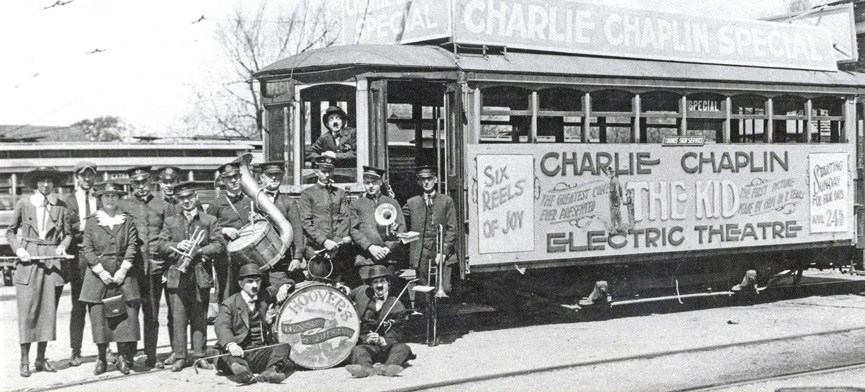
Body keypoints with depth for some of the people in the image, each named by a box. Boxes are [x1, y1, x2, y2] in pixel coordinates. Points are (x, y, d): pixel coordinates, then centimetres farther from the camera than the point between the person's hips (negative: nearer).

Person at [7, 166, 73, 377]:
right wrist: (18, 249, -5)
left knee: (48, 311, 5)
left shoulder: (61, 206, 5)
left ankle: (41, 359, 15)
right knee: (27, 311, -4)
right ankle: (25, 360, 2)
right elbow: (10, 231, 9)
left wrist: (62, 246, -5)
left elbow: (68, 233, 14)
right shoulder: (23, 204, 1)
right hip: (28, 260, -2)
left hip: (52, 262, 2)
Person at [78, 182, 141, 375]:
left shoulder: (127, 221, 8)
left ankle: (123, 357, 3)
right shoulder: (92, 222, 6)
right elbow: (87, 248, 0)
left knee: (126, 313, -5)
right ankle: (101, 358, 7)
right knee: (98, 314, -2)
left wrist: (123, 270, -9)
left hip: (123, 273, 1)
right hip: (98, 273, 0)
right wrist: (101, 271, -10)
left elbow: (132, 246, 2)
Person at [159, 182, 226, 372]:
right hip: (177, 275, 1)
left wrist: (199, 250, -13)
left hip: (201, 275, 0)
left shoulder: (209, 220, 10)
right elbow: (162, 245, 7)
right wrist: (177, 246, -12)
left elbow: (219, 245, 0)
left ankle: (199, 355, 12)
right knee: (178, 318, -1)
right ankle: (180, 356, 4)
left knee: (200, 318, 5)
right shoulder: (170, 221, 15)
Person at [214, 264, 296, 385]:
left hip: (261, 353, 3)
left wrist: (283, 288, 6)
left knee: (284, 347, -22)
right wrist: (230, 344, -38)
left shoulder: (265, 297, 18)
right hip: (239, 352, -3)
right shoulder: (229, 304, 3)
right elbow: (222, 326, -16)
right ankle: (240, 368, -64)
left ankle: (270, 371, -50)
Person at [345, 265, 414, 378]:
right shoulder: (362, 292, 6)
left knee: (403, 348, -30)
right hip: (364, 344, 1)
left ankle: (388, 368, -59)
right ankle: (366, 368, -63)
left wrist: (381, 340, -30)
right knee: (357, 350, -32)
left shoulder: (396, 307, -3)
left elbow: (394, 338, -9)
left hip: (386, 347, -1)